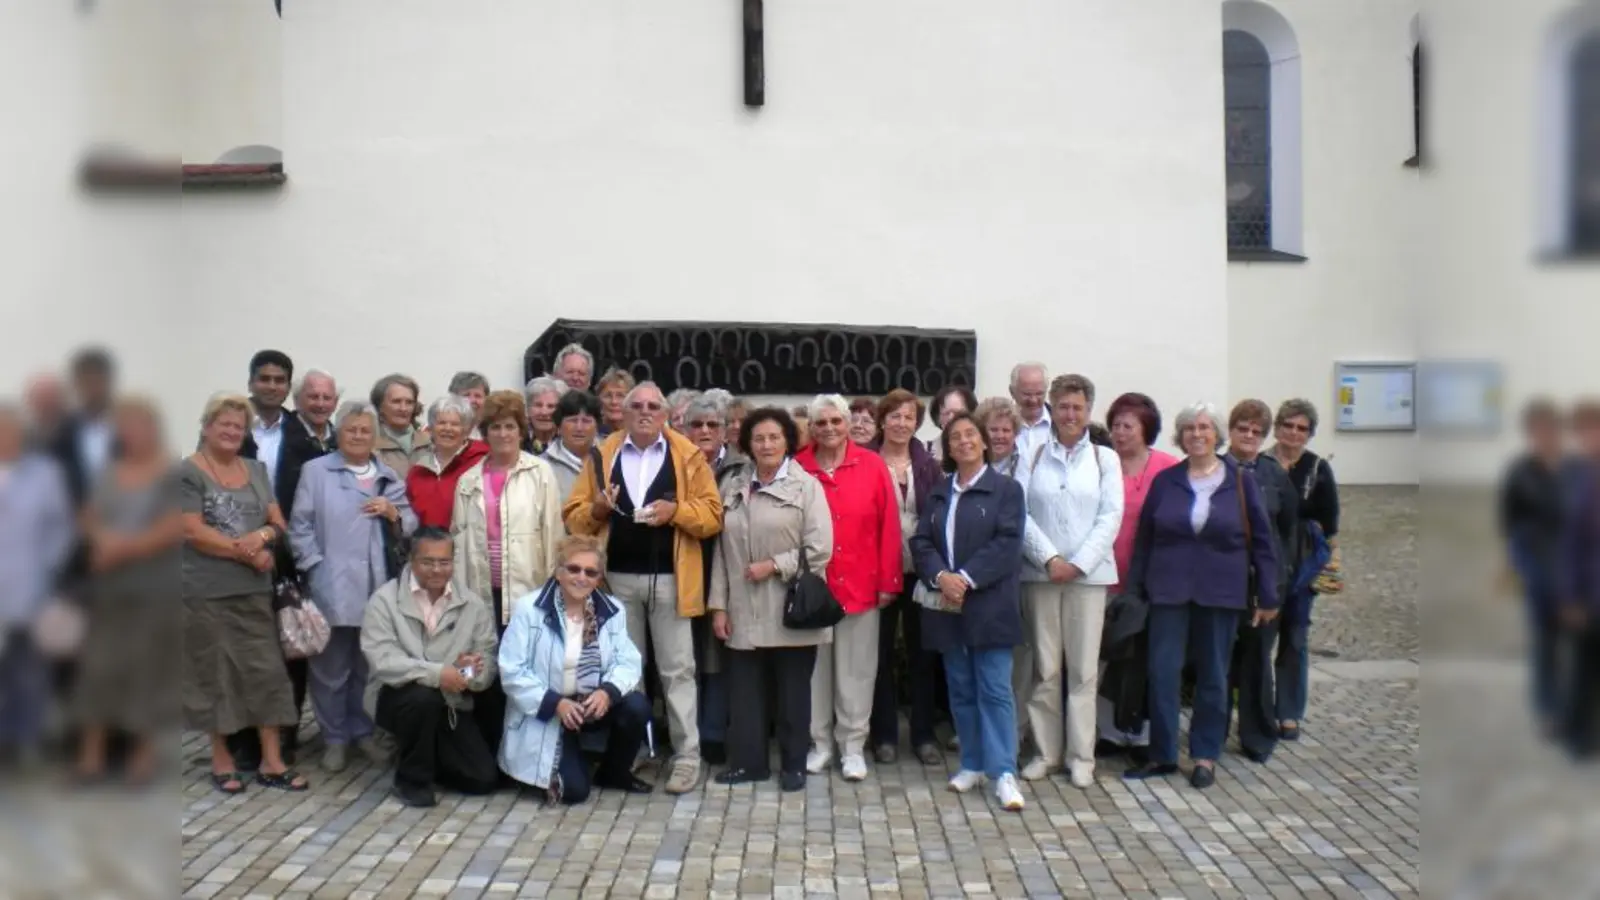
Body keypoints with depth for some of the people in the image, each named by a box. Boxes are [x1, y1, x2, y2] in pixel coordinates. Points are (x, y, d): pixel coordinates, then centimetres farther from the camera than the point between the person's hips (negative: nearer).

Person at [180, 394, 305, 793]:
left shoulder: (255, 470, 12)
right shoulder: (188, 472, -5)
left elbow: (278, 523, 10)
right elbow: (193, 532, -13)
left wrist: (262, 535, -12)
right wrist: (249, 552, -12)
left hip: (255, 590, 5)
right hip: (207, 593, -5)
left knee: (267, 671, 3)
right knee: (215, 673, 5)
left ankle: (272, 762, 9)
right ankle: (221, 758, 19)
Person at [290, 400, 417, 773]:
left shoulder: (389, 476, 14)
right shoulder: (316, 471, 3)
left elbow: (410, 527, 13)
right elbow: (300, 526, -2)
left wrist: (393, 513, -7)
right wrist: (315, 566, -11)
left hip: (377, 587, 4)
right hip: (332, 587, -3)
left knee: (371, 666, 11)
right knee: (331, 667, 3)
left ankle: (363, 732, 25)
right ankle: (334, 738, 15)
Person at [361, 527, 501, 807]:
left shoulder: (473, 604, -1)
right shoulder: (384, 599, -10)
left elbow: (489, 660, -7)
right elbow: (382, 660, -22)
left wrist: (471, 672, -31)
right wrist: (436, 673, -35)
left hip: (452, 703, 3)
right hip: (397, 695, -3)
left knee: (483, 778, -9)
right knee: (424, 696, -37)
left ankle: (429, 756, 23)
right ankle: (412, 778, -11)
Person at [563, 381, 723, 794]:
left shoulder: (688, 455, 1)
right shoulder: (602, 455, 7)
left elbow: (713, 515, -2)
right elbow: (574, 516, 6)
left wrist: (675, 511, -17)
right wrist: (597, 508, -14)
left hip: (670, 578, -2)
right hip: (618, 578, 2)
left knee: (677, 669, 2)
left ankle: (687, 757, 9)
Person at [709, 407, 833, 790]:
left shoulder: (806, 486, -2)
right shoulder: (733, 488, 11)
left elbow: (820, 550, -8)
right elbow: (722, 551, 10)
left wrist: (773, 565, -13)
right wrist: (719, 604, 4)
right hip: (745, 612, 4)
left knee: (792, 692, 6)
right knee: (746, 691, 8)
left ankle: (793, 765, 19)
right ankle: (748, 761, 20)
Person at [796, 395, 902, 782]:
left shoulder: (872, 465, -2)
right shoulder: (796, 468, -1)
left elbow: (889, 526, -1)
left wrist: (888, 581, -3)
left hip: (860, 585, 0)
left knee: (855, 670, 8)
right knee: (815, 668, 10)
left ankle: (853, 746, 20)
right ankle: (819, 743, 24)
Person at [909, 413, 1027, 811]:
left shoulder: (1006, 489, 0)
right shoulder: (938, 492, 15)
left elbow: (1007, 543, -10)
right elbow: (921, 541, 6)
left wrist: (967, 578, -18)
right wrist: (940, 576, -13)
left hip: (989, 605, -5)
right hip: (946, 604, 5)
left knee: (994, 689, -6)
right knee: (961, 688, 10)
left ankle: (1003, 772, -3)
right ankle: (973, 764, 20)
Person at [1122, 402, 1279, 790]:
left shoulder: (1240, 482, 0)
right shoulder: (1165, 481, 3)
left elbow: (1261, 541, 3)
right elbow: (1143, 538, 6)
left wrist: (1268, 596, 1)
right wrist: (1134, 589, 3)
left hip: (1221, 593, -1)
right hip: (1169, 591, 1)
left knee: (1213, 675, 9)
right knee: (1162, 672, -1)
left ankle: (1205, 755, 21)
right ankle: (1161, 754, 12)